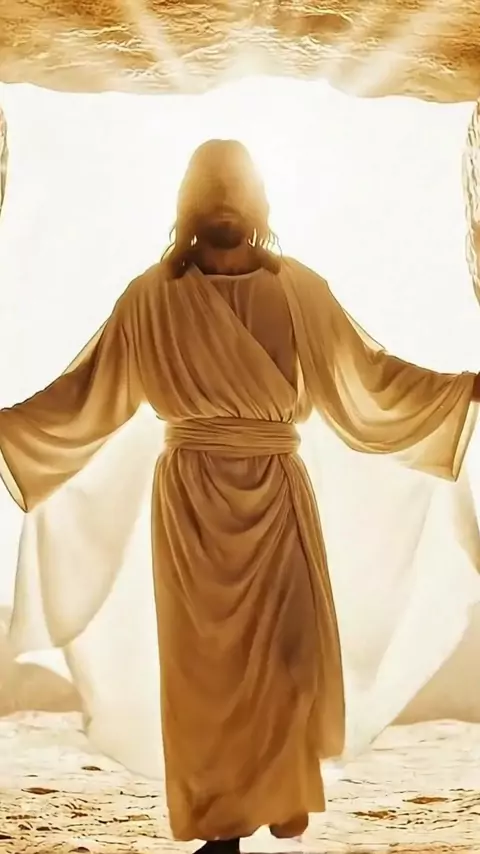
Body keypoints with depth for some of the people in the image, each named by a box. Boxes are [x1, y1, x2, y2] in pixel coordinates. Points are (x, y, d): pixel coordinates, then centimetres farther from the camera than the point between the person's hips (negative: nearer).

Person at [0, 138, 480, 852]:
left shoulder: (300, 289, -1)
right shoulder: (152, 295, -2)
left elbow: (368, 370, 5)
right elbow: (86, 388, 2)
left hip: (276, 492, 1)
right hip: (191, 496, 0)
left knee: (283, 648, 5)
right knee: (206, 656, 6)